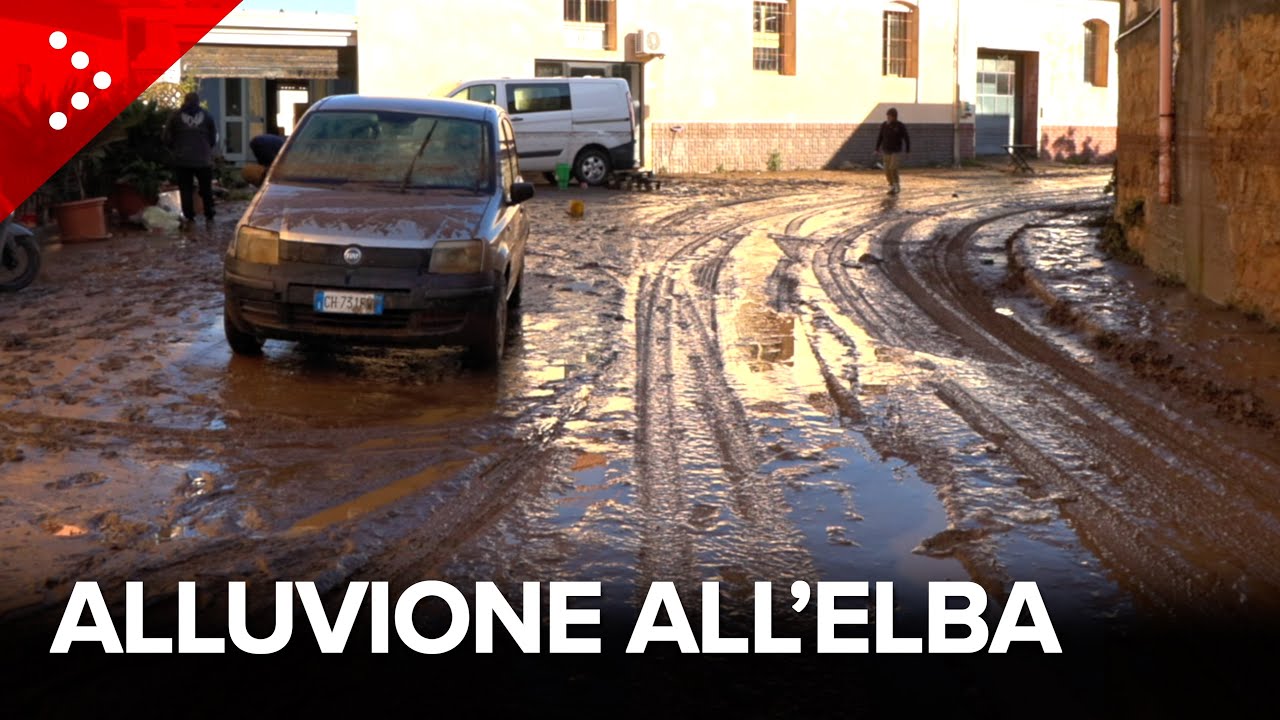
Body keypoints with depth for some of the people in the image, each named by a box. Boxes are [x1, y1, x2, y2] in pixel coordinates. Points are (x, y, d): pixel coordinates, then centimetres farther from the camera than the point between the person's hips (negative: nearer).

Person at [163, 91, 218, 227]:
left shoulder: (176, 115, 0)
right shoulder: (206, 116, 3)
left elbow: (167, 138, 2)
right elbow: (214, 138, 6)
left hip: (182, 160, -1)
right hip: (203, 159, 1)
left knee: (186, 189, 6)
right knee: (206, 189, 13)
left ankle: (189, 217, 4)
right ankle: (209, 216, 17)